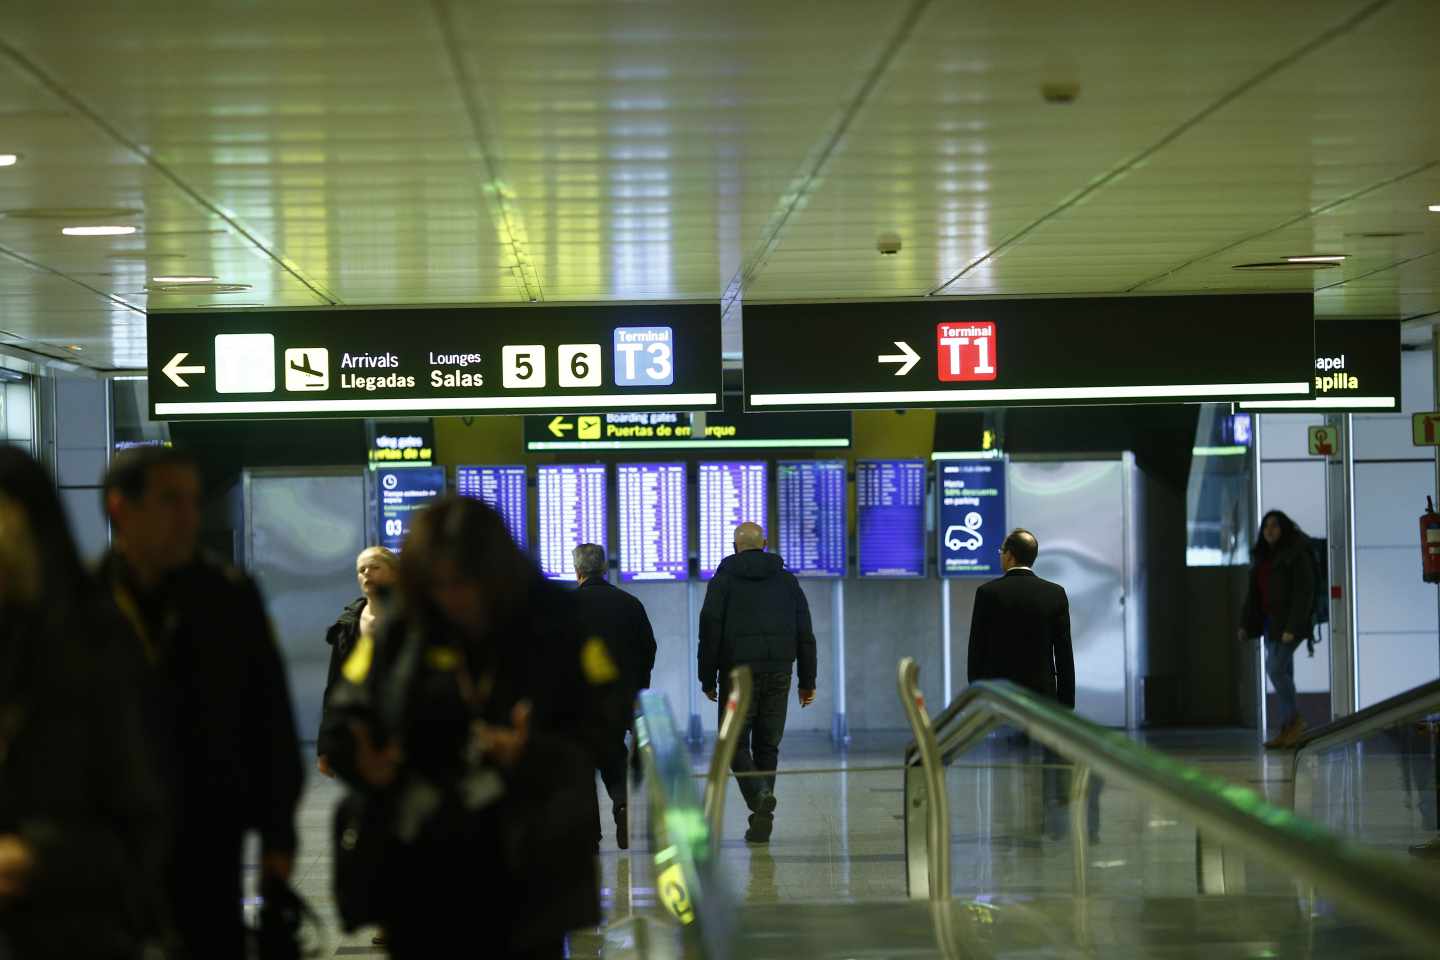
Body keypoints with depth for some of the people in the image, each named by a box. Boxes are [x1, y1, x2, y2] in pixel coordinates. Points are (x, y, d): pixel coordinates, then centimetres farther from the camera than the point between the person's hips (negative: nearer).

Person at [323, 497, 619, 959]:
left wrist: (534, 753, -26)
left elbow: (598, 726, -8)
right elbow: (346, 717, 3)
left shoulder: (557, 625, -4)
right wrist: (363, 762, -18)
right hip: (418, 864, 2)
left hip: (521, 864, -2)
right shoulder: (400, 631, 1)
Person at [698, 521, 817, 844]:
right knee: (767, 745, 9)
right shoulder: (787, 580, 10)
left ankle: (760, 796, -22)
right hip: (778, 672, 3)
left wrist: (708, 679, 1)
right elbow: (805, 633, 8)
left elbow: (710, 632, -4)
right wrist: (807, 680, 10)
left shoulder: (724, 579, 1)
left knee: (736, 743, 4)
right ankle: (762, 818, 6)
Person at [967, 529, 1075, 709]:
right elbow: (1064, 655, 1)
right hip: (1042, 697, 1)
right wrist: (1066, 705, 6)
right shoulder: (1056, 594, 1)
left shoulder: (987, 593, -4)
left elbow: (977, 652, -1)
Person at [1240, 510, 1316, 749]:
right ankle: (1288, 730, 7)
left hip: (1290, 621, -8)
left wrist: (1293, 628, -23)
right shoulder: (1263, 557, 12)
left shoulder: (1297, 554, -12)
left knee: (1276, 670, -14)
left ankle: (1294, 720, 2)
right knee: (1282, 675, 5)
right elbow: (1254, 593, 13)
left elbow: (1304, 592, -17)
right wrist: (1246, 625, 6)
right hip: (1271, 621, 8)